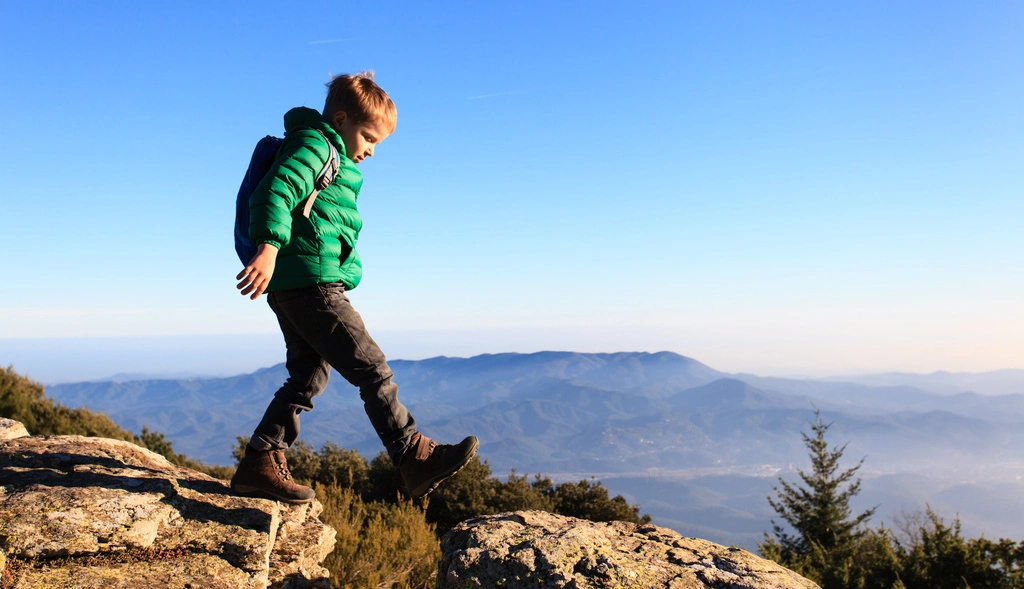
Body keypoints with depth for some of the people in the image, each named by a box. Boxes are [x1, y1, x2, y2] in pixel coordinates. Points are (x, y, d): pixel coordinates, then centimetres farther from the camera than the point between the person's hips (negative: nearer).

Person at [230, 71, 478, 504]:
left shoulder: (332, 158, 27)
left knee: (308, 377, 13)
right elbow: (274, 192, -20)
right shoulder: (314, 143, -4)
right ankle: (415, 459, -7)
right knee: (372, 369, -11)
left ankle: (259, 465, 16)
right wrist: (268, 248, -34)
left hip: (293, 288, 11)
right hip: (310, 282, -11)